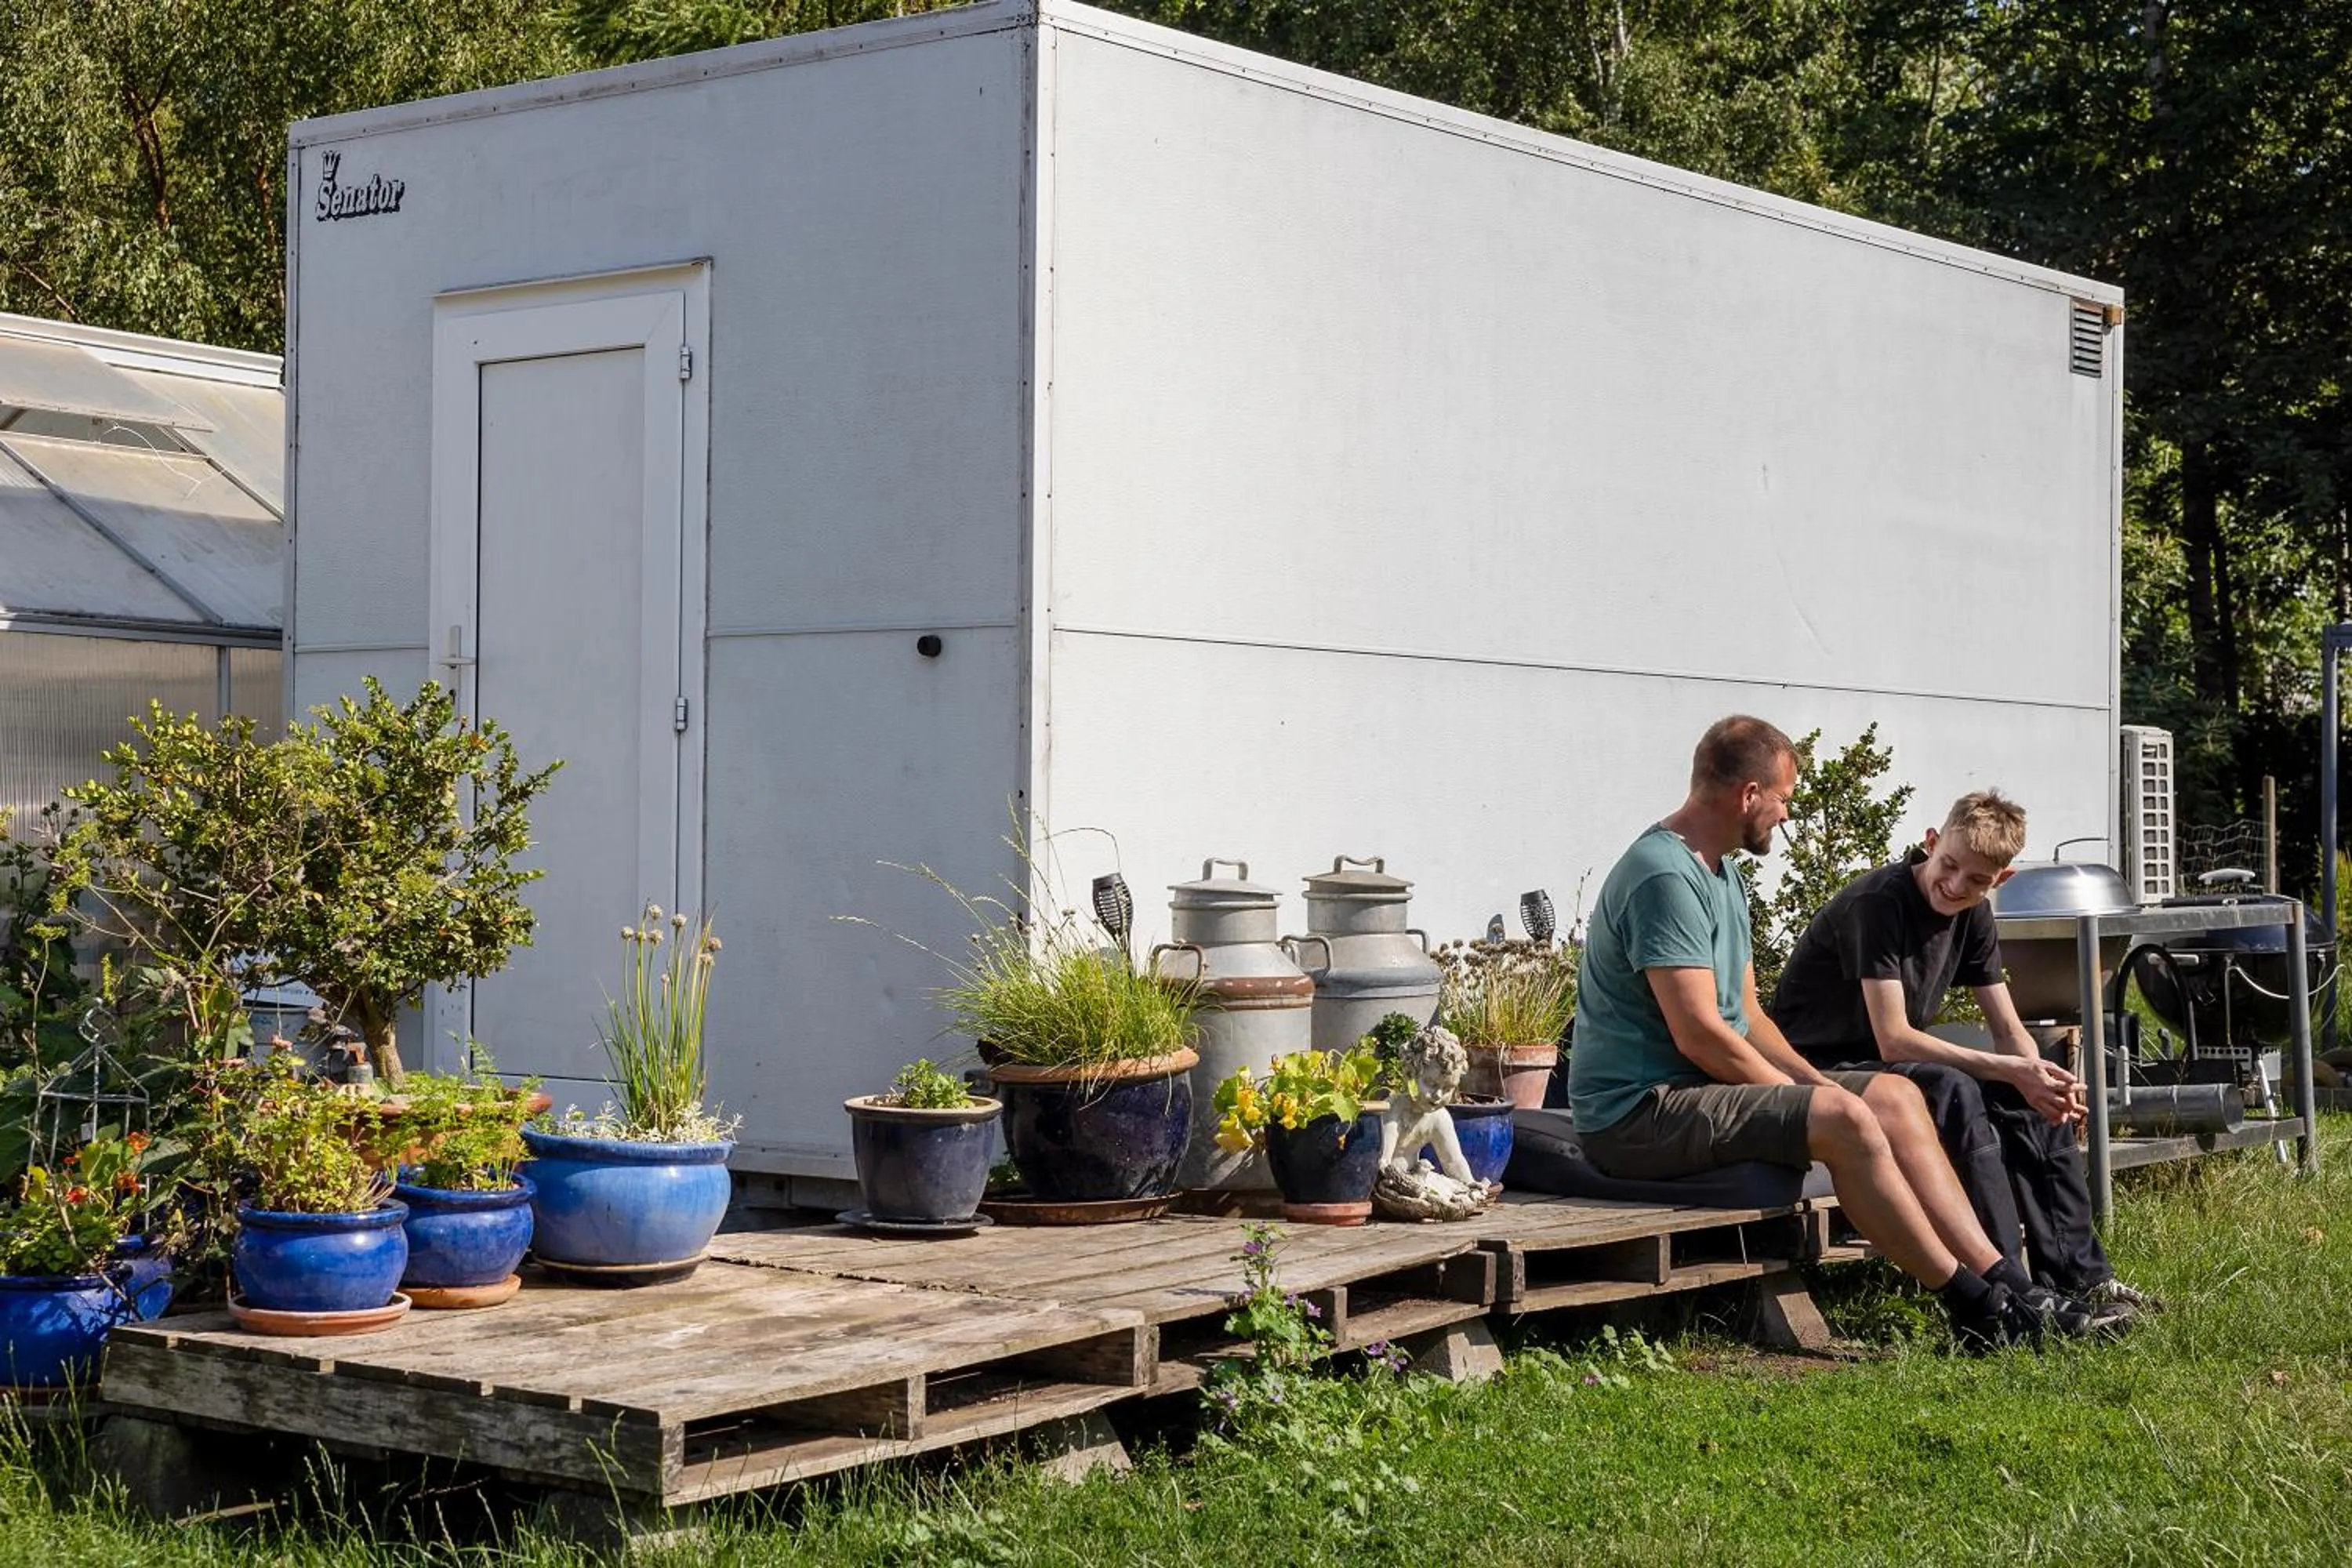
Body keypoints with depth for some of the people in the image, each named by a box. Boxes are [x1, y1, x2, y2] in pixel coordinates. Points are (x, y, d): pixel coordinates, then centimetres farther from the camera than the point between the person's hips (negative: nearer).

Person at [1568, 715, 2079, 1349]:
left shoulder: (1720, 873, 18)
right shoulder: (1665, 877, -17)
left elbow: (1746, 1016, 19)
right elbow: (1698, 1033, -23)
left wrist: (1816, 1082, 2)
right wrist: (1810, 1095, -12)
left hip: (1697, 1088, 11)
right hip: (1637, 1112, -11)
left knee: (1894, 1096, 1)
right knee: (1841, 1120, -26)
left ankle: (1996, 1284, -3)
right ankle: (1969, 1304, -16)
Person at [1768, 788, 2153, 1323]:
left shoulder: (1972, 916, 4)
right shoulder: (1877, 902, -22)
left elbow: (2009, 1031, 6)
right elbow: (1893, 1040, -27)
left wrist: (2044, 1078, -18)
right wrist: (2011, 1070, -30)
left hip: (1893, 1068, 9)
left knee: (2040, 1104, -6)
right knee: (1953, 1092, -33)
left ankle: (2081, 1280, -5)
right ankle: (2008, 1294, -34)